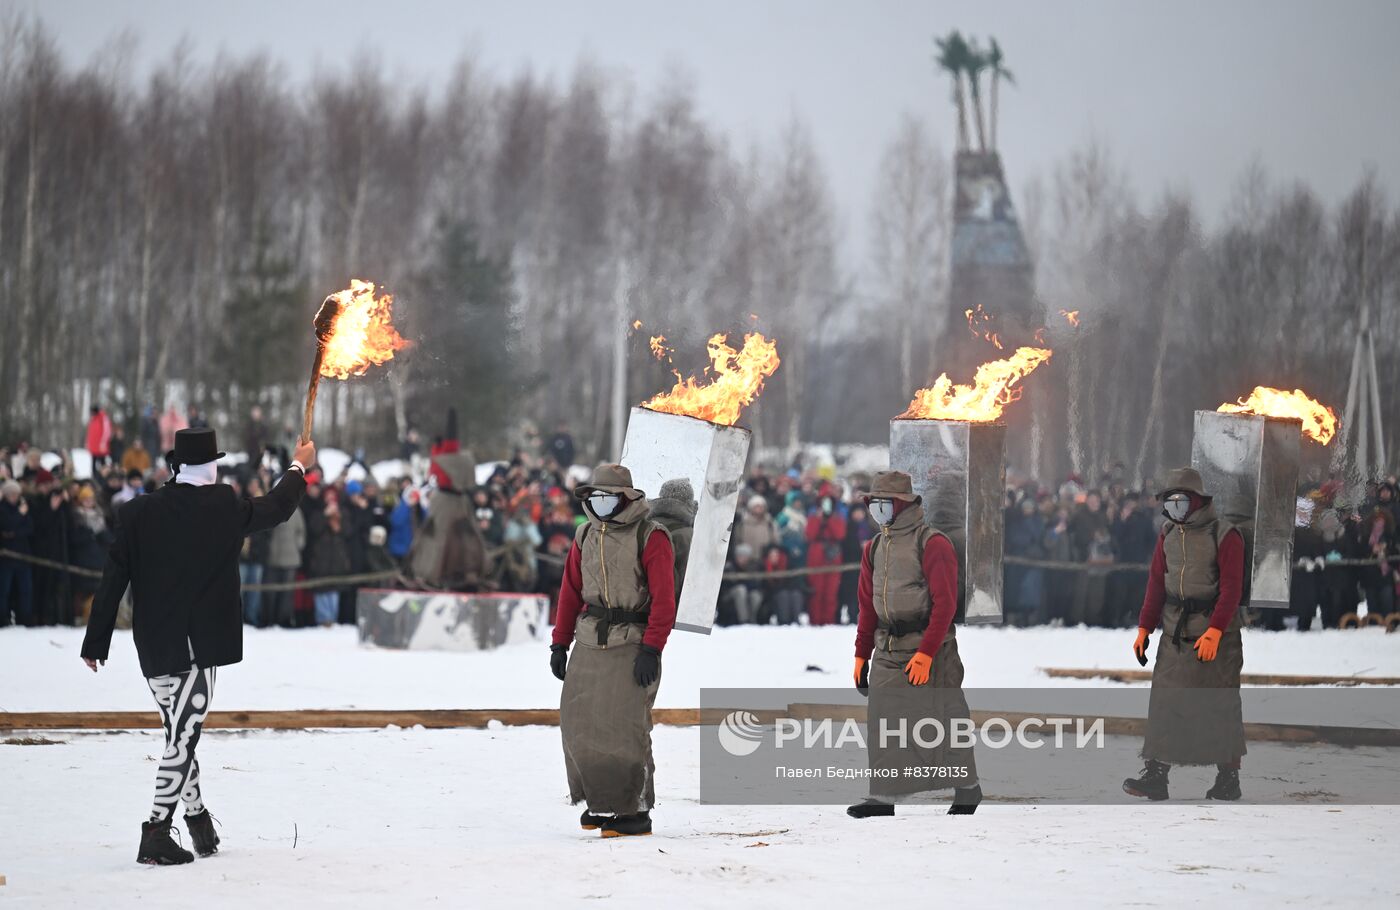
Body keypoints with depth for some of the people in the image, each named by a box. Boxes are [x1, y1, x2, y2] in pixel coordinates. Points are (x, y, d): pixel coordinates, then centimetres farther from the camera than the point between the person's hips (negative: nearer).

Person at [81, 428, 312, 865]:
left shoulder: (137, 513, -1)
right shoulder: (226, 508, -7)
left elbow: (113, 580, -1)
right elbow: (277, 508, 11)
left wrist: (96, 643, 5)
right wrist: (299, 467, 30)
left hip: (152, 647, 4)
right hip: (201, 645, -4)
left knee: (179, 734, 17)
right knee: (182, 738, -5)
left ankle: (198, 820, 26)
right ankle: (156, 834, -11)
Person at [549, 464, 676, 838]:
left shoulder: (651, 538, -8)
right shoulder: (586, 536, 11)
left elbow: (663, 599, -12)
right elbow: (571, 592, 16)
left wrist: (651, 649, -17)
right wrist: (559, 642, 13)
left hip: (632, 645, -6)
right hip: (590, 641, 6)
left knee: (624, 726, -11)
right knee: (579, 723, 5)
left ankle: (635, 811, -3)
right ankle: (600, 800, 20)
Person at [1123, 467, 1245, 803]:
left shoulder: (1224, 536, -10)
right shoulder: (1168, 535, 9)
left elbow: (1231, 587, -15)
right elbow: (1156, 583, 11)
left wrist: (1214, 632, -23)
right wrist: (1145, 628, 4)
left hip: (1215, 628, -6)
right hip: (1175, 628, 6)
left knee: (1220, 703, 0)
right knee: (1164, 698, -1)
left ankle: (1228, 778, 9)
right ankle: (1155, 776, -2)